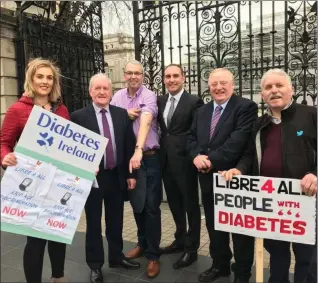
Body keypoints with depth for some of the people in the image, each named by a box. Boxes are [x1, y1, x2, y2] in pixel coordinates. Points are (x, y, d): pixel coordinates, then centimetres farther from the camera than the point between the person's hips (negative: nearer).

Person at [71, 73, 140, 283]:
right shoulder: (79, 116, -7)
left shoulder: (122, 114, 3)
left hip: (117, 176, 3)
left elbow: (129, 146, 5)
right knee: (94, 223, 12)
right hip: (92, 177, -3)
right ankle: (95, 265, 29)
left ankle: (116, 257, 38)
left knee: (116, 221, 17)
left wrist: (130, 174, 5)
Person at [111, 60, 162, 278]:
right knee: (136, 203, 16)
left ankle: (153, 254, 15)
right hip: (126, 158, 5)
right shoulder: (118, 96, 8)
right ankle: (143, 243, 36)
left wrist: (139, 149, -41)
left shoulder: (149, 96, -10)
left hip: (149, 157, -5)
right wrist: (125, 116, -11)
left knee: (151, 206, 2)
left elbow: (145, 121, -27)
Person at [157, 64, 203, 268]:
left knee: (190, 205, 8)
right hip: (166, 160, 6)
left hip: (185, 160, -6)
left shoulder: (194, 101, -8)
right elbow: (160, 126, 14)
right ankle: (180, 240, 38)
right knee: (175, 204, 19)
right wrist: (162, 148, -2)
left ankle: (191, 248, 22)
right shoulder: (160, 101, 10)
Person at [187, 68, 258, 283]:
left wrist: (211, 158, -20)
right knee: (214, 226, 19)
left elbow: (239, 139, -20)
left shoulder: (246, 107, -8)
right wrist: (197, 156, -11)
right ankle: (220, 265, 39)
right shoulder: (202, 111, 14)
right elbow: (191, 137, 10)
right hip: (208, 178, 6)